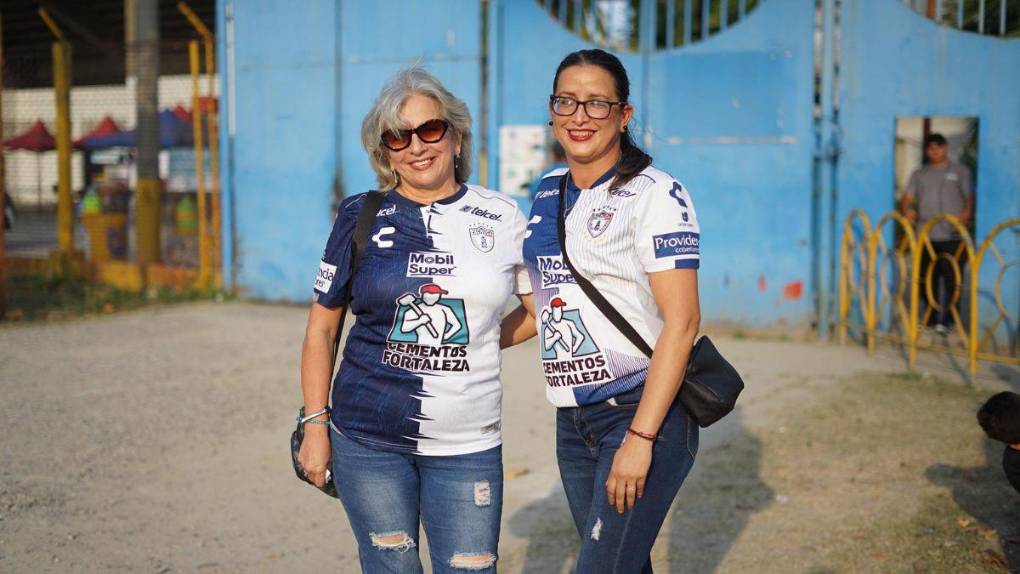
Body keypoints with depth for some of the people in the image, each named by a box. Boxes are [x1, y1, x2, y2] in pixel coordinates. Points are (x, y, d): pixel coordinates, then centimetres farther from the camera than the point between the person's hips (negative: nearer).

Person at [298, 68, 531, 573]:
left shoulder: (502, 219, 2)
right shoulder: (361, 218, 2)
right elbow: (321, 329, 6)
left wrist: (483, 342, 6)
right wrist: (315, 425, 2)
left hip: (468, 445, 0)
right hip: (367, 439, 0)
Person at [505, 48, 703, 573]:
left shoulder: (655, 195, -11)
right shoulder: (549, 191, 10)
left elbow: (681, 320, -16)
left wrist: (640, 438, -21)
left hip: (642, 412, -6)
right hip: (573, 420, 7)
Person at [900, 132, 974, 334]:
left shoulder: (960, 171, 10)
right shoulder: (919, 174, 16)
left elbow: (969, 197, 4)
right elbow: (907, 198, 9)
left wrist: (966, 214, -17)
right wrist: (907, 209, -14)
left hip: (953, 236, -3)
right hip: (927, 236, 3)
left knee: (952, 279, -10)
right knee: (929, 279, 6)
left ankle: (946, 320, -10)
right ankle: (932, 319, 17)